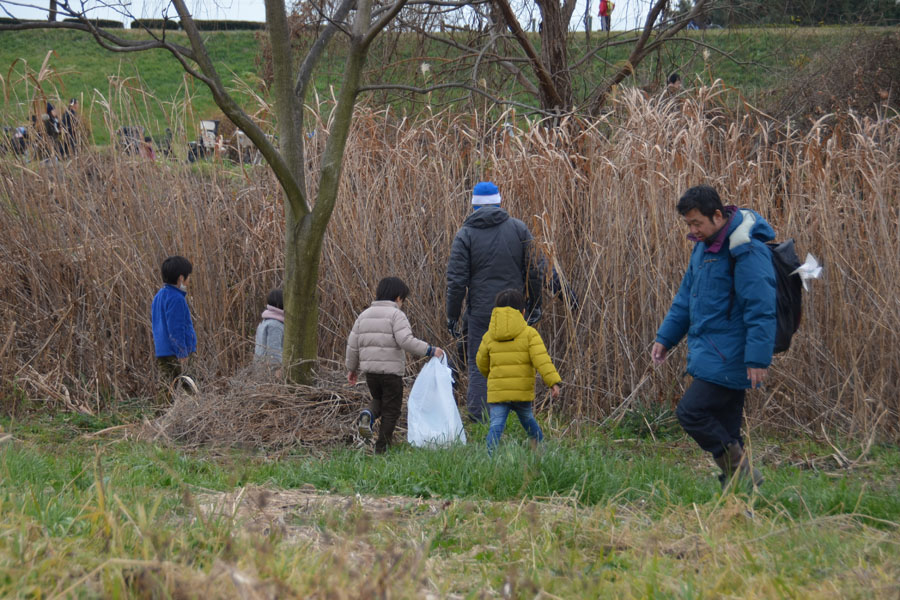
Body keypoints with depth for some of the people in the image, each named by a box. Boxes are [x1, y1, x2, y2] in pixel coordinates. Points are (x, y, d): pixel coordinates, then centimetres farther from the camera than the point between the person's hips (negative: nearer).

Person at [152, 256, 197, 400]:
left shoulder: (159, 296, 16)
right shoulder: (176, 299, -15)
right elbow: (176, 330, -19)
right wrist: (182, 355, -17)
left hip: (162, 354, 10)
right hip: (174, 355, -10)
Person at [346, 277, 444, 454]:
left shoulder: (364, 315, 11)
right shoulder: (396, 315, -9)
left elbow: (353, 344, 12)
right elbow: (406, 341, -22)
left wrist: (352, 369, 23)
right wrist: (430, 350, -15)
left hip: (370, 370, 6)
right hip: (391, 370, -6)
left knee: (378, 399, 27)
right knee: (391, 409, 6)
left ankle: (368, 415, -5)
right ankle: (381, 447, 4)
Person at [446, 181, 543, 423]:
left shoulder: (465, 234, -3)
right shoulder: (518, 228, 2)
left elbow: (456, 281, -6)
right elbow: (534, 272, 3)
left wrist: (452, 316, 1)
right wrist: (534, 305, 13)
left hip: (480, 311, -2)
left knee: (478, 367, 4)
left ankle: (478, 421, 2)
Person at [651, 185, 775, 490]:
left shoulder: (746, 250, -17)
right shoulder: (704, 246, 13)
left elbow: (760, 309, -21)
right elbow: (686, 296, 24)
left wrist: (758, 359, -25)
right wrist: (665, 337, 21)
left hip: (728, 357, -9)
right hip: (708, 352, 9)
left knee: (691, 411, -14)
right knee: (723, 427, 9)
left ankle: (740, 470, -6)